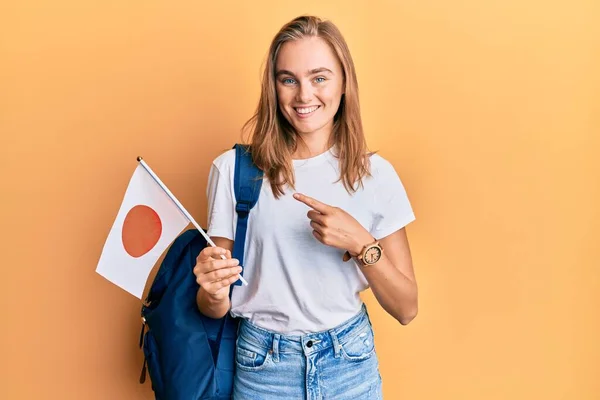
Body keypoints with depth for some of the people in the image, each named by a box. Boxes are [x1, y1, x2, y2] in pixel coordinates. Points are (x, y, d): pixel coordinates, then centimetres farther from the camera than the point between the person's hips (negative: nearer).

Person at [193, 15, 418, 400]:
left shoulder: (376, 174, -6)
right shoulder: (233, 169, -10)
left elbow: (406, 308, -4)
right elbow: (216, 309, -4)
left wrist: (361, 243, -20)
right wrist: (212, 294, -26)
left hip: (351, 365, 2)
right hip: (263, 368, -1)